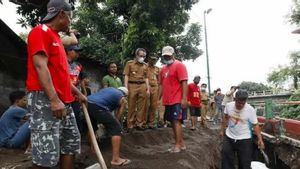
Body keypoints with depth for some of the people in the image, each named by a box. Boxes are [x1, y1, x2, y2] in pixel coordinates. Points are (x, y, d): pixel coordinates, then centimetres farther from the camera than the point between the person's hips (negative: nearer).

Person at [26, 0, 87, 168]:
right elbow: (40, 66, -19)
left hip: (63, 101, 10)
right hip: (45, 99, -10)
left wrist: (78, 93, 27)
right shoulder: (41, 31, -6)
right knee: (47, 153, -9)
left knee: (72, 143, 14)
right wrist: (54, 99, -26)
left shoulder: (56, 37, 21)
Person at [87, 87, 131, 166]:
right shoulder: (122, 100, 20)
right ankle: (115, 159, -2)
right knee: (116, 129, 2)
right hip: (98, 106, -7)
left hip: (87, 103, 7)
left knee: (92, 127, 32)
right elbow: (118, 115, 21)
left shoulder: (109, 88, 34)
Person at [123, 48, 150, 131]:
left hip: (143, 86, 3)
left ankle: (139, 124, 16)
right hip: (132, 86, -3)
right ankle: (130, 125, 7)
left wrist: (148, 89, 7)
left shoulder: (145, 65, 15)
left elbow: (146, 78, 15)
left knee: (142, 107, 5)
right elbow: (126, 76, 0)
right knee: (131, 106, 1)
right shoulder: (129, 63, 6)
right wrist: (126, 88, -8)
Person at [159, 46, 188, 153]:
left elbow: (184, 83, -14)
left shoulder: (179, 65, -6)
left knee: (177, 121, -7)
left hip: (178, 100, -8)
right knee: (173, 122, 11)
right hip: (168, 101, 8)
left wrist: (184, 98, -20)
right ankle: (181, 144, 20)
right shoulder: (163, 69, 17)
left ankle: (178, 145, 0)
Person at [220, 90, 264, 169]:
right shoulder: (228, 106, -8)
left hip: (244, 139, -3)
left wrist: (260, 139, -19)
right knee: (226, 161, 11)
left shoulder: (250, 110, -18)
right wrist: (222, 130, 15)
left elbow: (255, 125, -11)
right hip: (229, 137, 3)